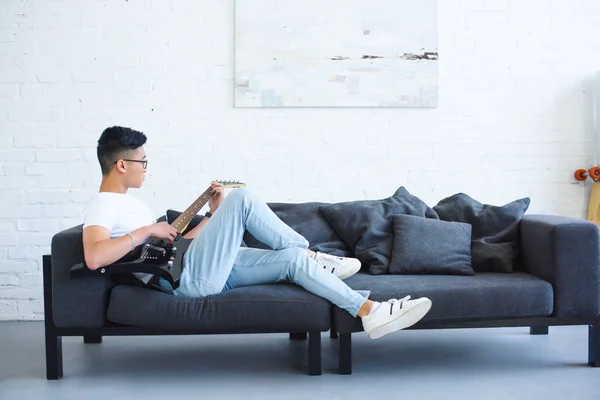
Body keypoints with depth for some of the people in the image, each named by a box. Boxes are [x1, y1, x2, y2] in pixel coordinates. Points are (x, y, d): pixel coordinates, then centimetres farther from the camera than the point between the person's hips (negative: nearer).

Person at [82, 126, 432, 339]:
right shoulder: (103, 207, -7)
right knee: (242, 198, -17)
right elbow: (94, 258, -28)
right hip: (189, 278, -10)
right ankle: (313, 255, -2)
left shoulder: (129, 202, 25)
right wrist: (147, 231, -20)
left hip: (206, 273, 10)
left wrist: (213, 215, 20)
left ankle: (369, 311, -6)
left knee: (294, 259, -3)